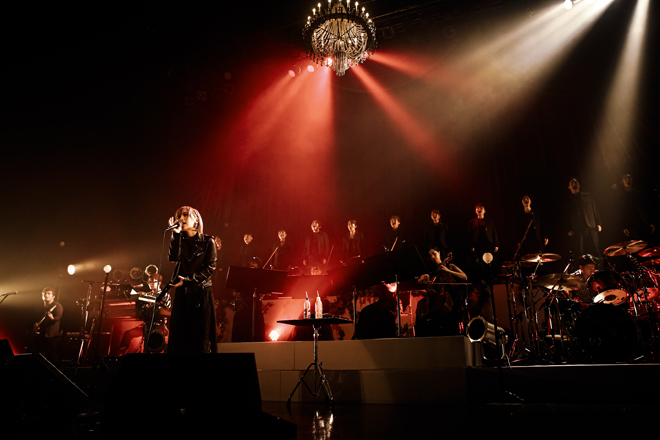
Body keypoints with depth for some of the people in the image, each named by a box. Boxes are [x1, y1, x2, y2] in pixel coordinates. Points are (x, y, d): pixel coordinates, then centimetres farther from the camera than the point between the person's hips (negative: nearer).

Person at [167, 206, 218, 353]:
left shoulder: (207, 241, -1)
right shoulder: (180, 240, 10)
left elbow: (210, 268, -5)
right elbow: (173, 258, -9)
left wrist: (188, 280, -10)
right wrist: (175, 233, -10)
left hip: (201, 292, -3)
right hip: (182, 292, 3)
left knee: (201, 334, -2)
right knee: (180, 333, 2)